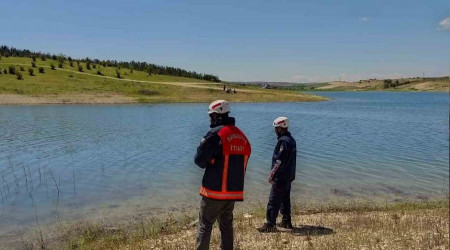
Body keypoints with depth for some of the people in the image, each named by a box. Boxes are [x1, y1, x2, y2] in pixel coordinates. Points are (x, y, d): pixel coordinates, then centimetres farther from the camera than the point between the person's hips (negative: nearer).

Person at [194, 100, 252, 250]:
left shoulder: (215, 134, -15)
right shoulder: (242, 137, 8)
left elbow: (199, 161, -10)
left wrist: (203, 144, 7)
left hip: (215, 191, -6)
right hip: (234, 192, 7)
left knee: (205, 226, 5)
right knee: (226, 225, 19)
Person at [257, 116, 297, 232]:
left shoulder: (283, 141, -18)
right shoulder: (291, 139, 13)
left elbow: (280, 160, -23)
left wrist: (272, 174, -19)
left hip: (281, 177, -10)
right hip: (288, 176, 10)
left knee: (273, 201, -6)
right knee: (285, 199, 18)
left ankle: (270, 225, -3)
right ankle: (286, 222, 27)